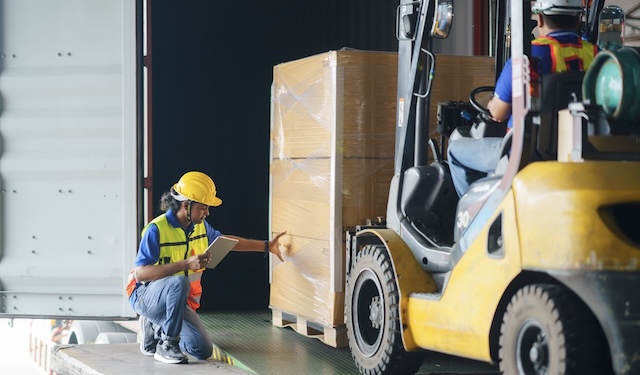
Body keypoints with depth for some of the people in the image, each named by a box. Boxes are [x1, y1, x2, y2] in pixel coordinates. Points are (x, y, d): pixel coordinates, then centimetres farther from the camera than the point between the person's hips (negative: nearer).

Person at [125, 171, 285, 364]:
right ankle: (167, 345, -22)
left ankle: (156, 328, 19)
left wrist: (267, 246, 19)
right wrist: (186, 264, -38)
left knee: (203, 351, -4)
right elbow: (141, 273, -31)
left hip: (178, 302, 7)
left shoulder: (200, 226, 1)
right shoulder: (157, 229, -23)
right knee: (179, 282, -38)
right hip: (146, 296, -7)